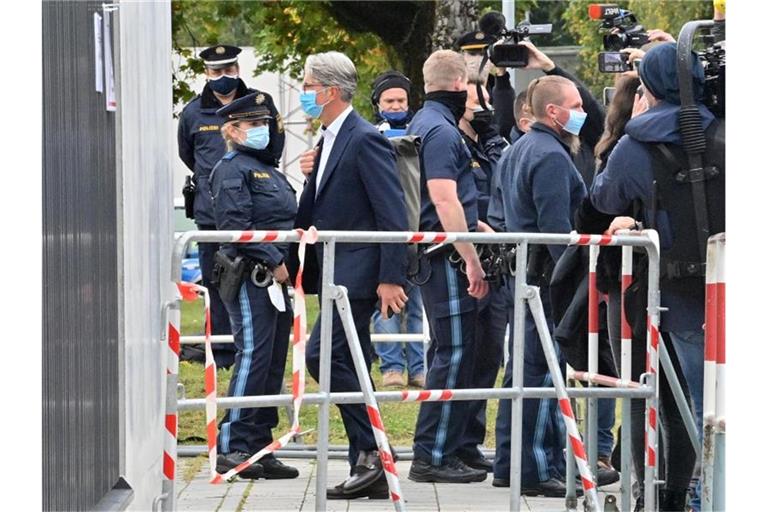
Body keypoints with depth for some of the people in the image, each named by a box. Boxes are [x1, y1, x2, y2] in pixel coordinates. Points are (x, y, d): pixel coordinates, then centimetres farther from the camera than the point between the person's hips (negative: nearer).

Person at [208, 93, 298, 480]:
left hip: (277, 278, 9)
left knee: (272, 364, 8)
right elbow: (236, 225, -17)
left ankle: (260, 447, 12)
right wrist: (273, 262, -18)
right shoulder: (232, 169, -6)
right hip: (250, 277, -9)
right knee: (253, 357, -13)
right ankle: (232, 448, -13)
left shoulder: (269, 170, 24)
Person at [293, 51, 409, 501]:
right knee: (347, 369, 9)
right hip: (337, 272, 10)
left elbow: (392, 214, -18)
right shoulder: (329, 141, 17)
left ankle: (371, 453, -13)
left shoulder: (366, 140, -13)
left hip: (359, 272, -10)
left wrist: (391, 278, -22)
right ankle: (369, 471, 11)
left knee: (324, 355, -18)